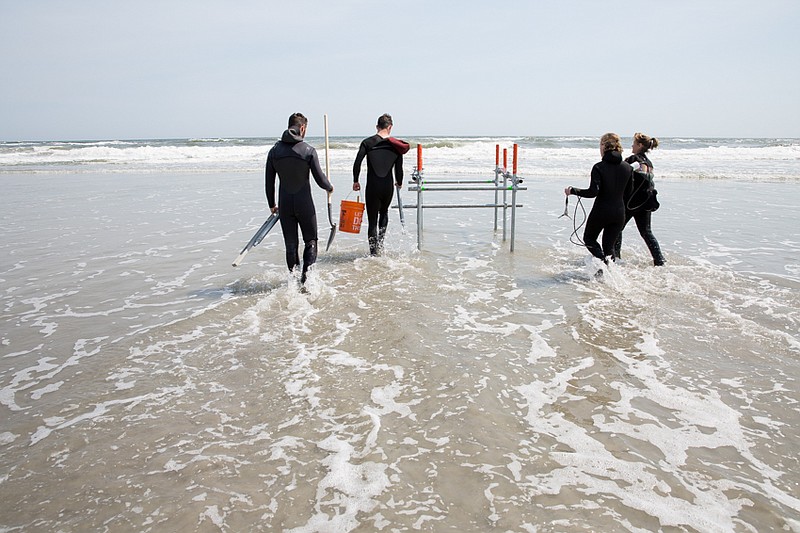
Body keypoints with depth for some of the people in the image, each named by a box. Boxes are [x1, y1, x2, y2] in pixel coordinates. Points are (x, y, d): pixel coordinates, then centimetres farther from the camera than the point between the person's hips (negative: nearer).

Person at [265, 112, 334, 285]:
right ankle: (306, 273, -6)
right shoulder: (308, 150, -10)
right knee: (310, 241, 10)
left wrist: (272, 205, 18)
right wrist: (330, 188, 15)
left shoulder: (274, 150, 2)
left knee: (291, 244, 13)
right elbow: (320, 179, -8)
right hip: (305, 203, -3)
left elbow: (269, 182, 6)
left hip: (284, 205, 3)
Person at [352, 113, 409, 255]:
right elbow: (399, 168, 4)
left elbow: (357, 162, -9)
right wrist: (399, 182, 22)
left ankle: (374, 252, 3)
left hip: (372, 186, -2)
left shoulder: (368, 142, -3)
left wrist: (355, 181, 3)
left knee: (372, 221, 5)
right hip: (388, 186, 2)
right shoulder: (396, 145, 3)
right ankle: (380, 242, 16)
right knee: (384, 212, 28)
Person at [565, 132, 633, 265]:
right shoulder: (628, 168, 2)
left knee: (589, 238, 17)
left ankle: (603, 261, -8)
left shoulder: (599, 167, -13)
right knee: (609, 245, 17)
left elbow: (593, 192, -19)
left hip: (601, 211, -4)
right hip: (619, 213, 4)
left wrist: (572, 191, -8)